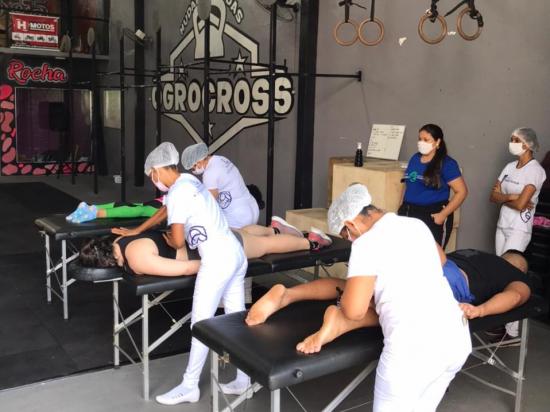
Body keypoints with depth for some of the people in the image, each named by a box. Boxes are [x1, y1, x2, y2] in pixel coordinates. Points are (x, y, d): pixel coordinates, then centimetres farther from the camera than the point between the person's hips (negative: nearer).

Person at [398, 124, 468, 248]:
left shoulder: (446, 163, -6)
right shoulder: (415, 158, 12)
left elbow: (462, 192, -9)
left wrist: (443, 215, -14)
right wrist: (402, 208, 11)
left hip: (432, 217, -5)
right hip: (408, 214, 6)